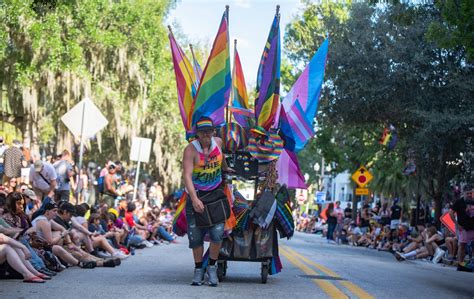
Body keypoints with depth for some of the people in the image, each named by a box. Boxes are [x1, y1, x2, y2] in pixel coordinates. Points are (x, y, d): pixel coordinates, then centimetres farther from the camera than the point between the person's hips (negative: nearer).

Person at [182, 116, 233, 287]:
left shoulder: (218, 142, -2)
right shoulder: (191, 150, -17)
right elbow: (187, 175, -27)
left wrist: (226, 168, 41)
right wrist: (194, 199, -38)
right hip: (196, 195, -2)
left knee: (217, 233, -10)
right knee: (195, 236, 0)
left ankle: (212, 268, 8)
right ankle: (198, 270, 18)